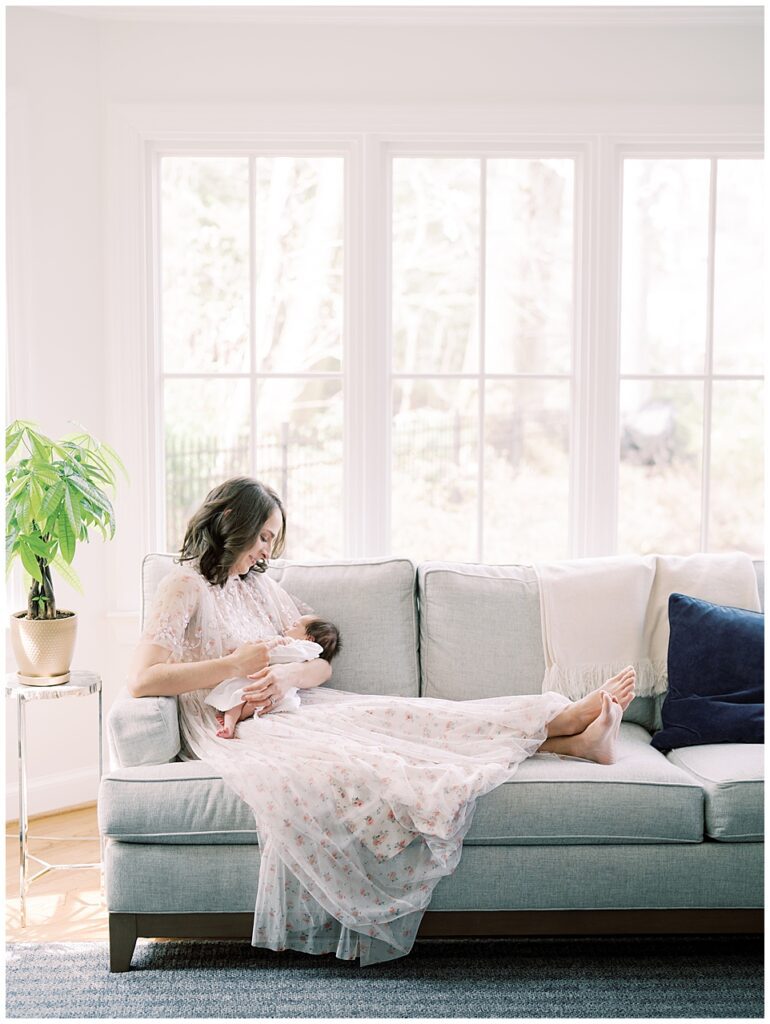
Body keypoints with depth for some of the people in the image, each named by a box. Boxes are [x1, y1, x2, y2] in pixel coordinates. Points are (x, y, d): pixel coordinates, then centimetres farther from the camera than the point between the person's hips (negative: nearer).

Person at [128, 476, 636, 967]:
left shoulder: (262, 585, 20)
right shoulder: (186, 586, -1)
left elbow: (322, 666, 14)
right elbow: (142, 680, -13)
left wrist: (287, 673, -10)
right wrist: (237, 663, -15)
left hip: (290, 710, 7)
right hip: (235, 732, -7)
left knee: (405, 718, -16)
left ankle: (568, 724, -24)